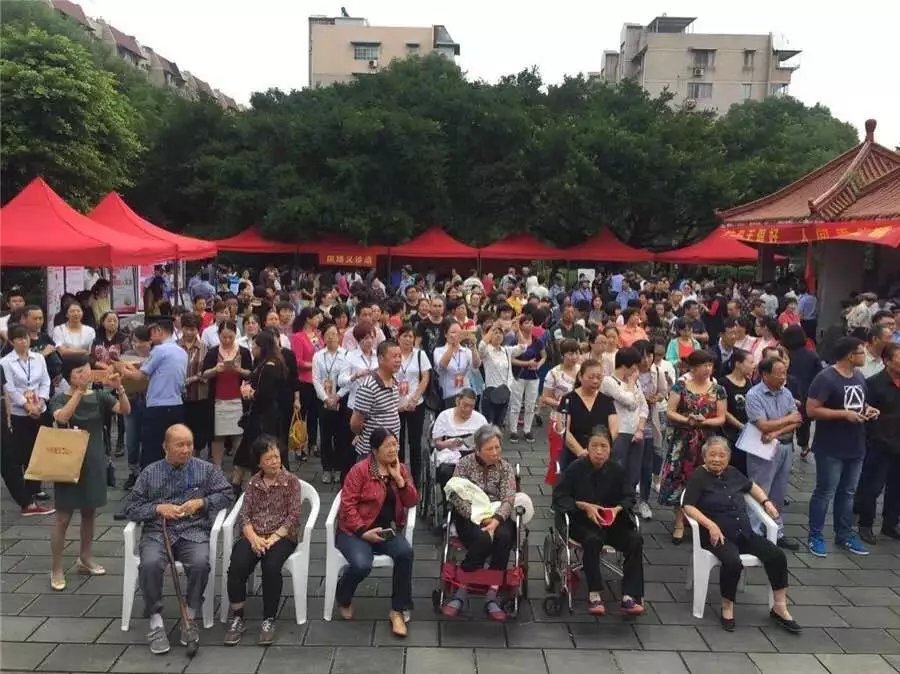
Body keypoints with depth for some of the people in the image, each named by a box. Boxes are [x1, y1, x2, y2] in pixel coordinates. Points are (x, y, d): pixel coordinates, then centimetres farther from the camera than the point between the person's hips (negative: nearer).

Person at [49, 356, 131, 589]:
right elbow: (62, 418, -29)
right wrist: (79, 391, -34)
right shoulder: (60, 399, -8)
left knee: (89, 514, 15)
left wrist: (119, 389, -29)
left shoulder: (99, 396, 0)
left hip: (94, 463, 4)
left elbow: (126, 410, -13)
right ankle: (56, 569, 12)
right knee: (63, 519, 0)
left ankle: (85, 559, 31)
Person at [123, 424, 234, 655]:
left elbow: (227, 494, 9)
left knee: (201, 562, -31)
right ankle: (156, 622, -13)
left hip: (192, 531, 0)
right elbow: (131, 508, 9)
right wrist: (158, 508, -9)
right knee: (150, 564, -31)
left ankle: (189, 617, -8)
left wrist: (200, 502, -6)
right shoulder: (150, 472, 9)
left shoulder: (205, 469, 8)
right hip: (157, 532, 1)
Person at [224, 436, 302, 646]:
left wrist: (273, 538, -16)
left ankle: (269, 620, -16)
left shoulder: (291, 481, 2)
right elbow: (245, 515, 4)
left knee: (271, 567, -33)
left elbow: (293, 516, -5)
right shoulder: (253, 483, 12)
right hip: (254, 536, 3)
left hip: (282, 536, -3)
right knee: (237, 567, -27)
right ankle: (237, 619, -9)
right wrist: (254, 538, -14)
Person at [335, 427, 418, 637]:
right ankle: (343, 597, 7)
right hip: (356, 530, -4)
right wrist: (363, 531, -19)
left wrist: (399, 479, -14)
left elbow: (412, 502, 0)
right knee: (361, 565, -31)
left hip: (388, 529, 4)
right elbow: (348, 504, -13)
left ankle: (397, 611, -12)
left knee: (405, 552, -28)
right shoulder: (360, 470, -10)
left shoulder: (401, 469, 5)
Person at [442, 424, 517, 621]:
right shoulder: (464, 463, 1)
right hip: (469, 516, -2)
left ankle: (492, 595, -24)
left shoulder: (505, 467, 5)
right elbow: (457, 497, -8)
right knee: (483, 539, -34)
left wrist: (496, 519, -25)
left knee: (504, 537, -32)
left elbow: (508, 499, -6)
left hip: (496, 516, 2)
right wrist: (478, 516, -21)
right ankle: (462, 590, -20)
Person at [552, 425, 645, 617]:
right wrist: (585, 506, -20)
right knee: (593, 539, -35)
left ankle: (630, 596, -16)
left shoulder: (616, 470, -3)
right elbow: (559, 496, -9)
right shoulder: (575, 468, -12)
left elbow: (628, 497, 5)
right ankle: (594, 595, -22)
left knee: (635, 540, -20)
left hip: (610, 521, 4)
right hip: (580, 520, -4)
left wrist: (617, 509, -16)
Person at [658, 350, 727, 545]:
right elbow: (669, 412, -5)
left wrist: (704, 421, -15)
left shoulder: (718, 390, 4)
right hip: (683, 442, -1)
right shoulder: (680, 386, -1)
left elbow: (721, 419, 2)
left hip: (707, 443, 2)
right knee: (679, 479, -3)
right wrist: (687, 420, -20)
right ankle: (679, 523, 7)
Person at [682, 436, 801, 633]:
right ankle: (727, 608, -10)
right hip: (718, 536, -6)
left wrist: (766, 501, 16)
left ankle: (779, 608, 2)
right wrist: (711, 525, -24)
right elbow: (689, 507, -13)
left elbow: (752, 486, 34)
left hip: (745, 533, 6)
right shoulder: (698, 477, -4)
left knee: (777, 555, -13)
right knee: (733, 562, -34)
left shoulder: (733, 473, 14)